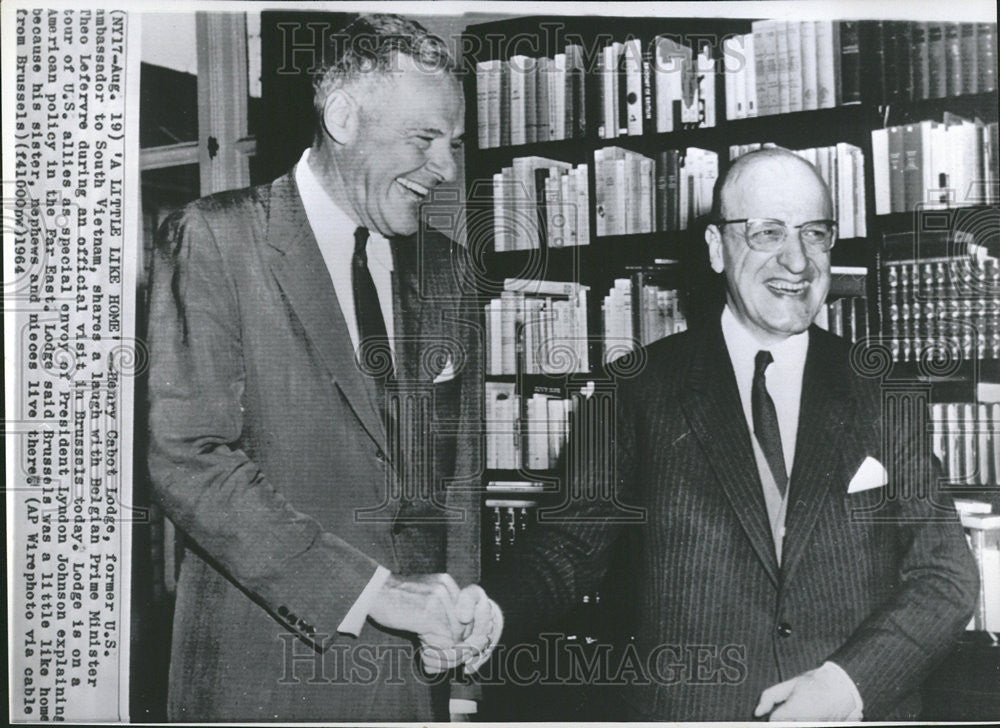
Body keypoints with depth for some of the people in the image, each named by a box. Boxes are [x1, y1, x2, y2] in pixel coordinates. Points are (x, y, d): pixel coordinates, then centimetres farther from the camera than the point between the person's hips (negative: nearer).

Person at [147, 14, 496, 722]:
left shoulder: (444, 266, 8)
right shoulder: (214, 238, -9)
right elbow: (188, 457, -17)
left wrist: (462, 591, -5)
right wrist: (369, 590, -21)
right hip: (264, 668, -5)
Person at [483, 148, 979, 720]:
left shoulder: (878, 391, -1)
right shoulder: (643, 388, -3)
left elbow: (947, 572, -2)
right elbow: (576, 546, -4)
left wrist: (852, 680, -17)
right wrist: (488, 613, -23)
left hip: (859, 711, 1)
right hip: (684, 711, 0)